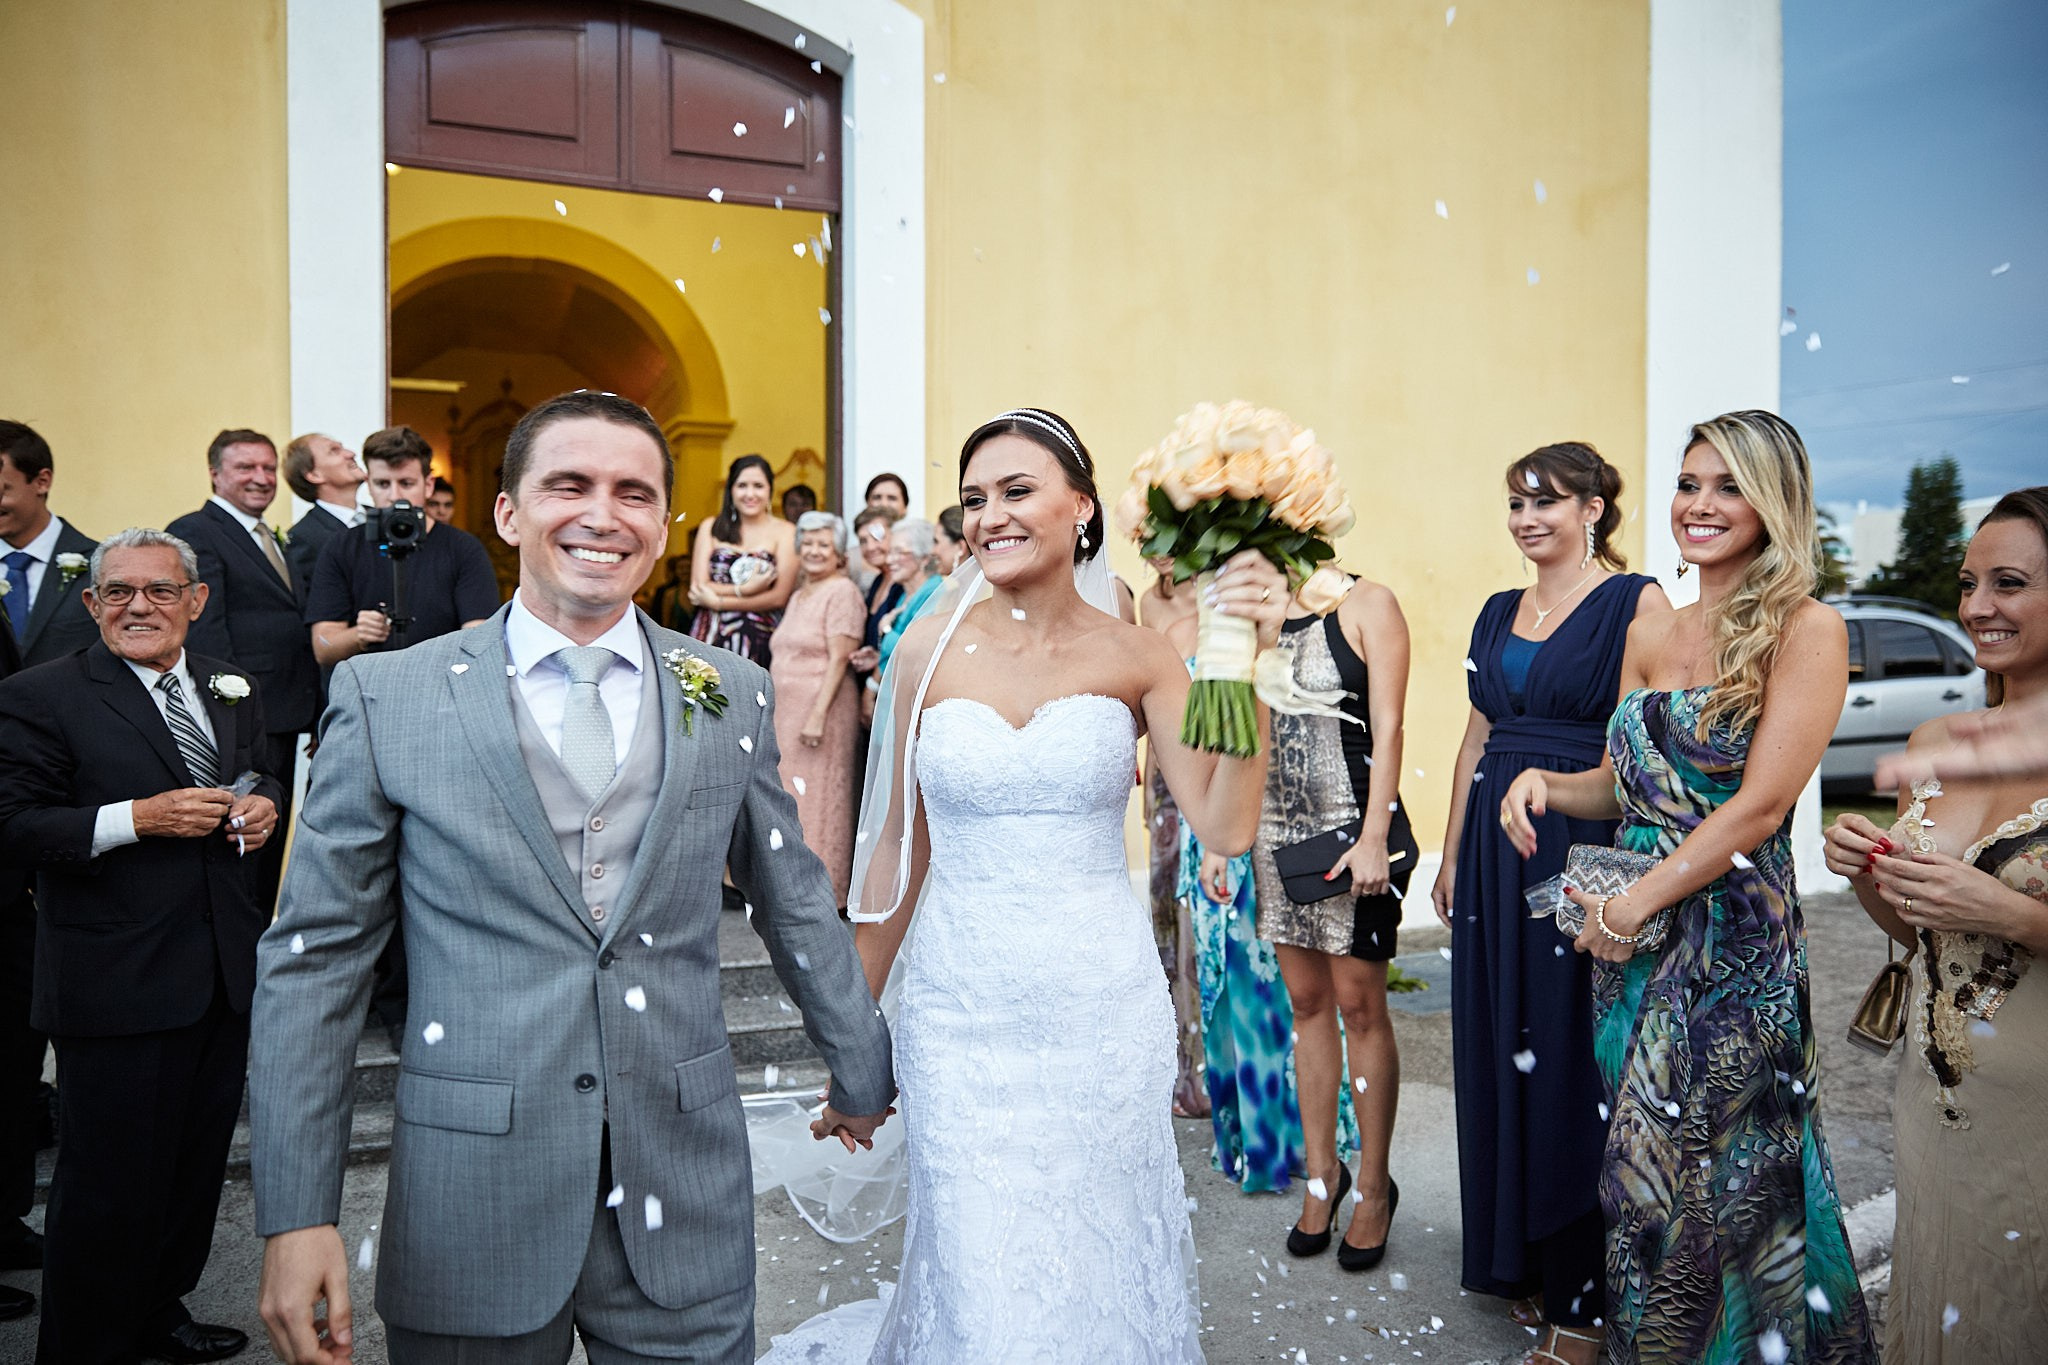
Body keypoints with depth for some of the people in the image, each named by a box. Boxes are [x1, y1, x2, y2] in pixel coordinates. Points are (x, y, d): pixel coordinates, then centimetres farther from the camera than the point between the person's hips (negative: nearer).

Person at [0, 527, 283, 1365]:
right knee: (110, 1179, 5)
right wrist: (138, 818, -23)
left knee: (199, 1162, 19)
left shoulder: (234, 689, 9)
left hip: (226, 976, 6)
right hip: (116, 981, -6)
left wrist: (264, 803, -1)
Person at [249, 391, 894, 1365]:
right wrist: (296, 1214, -6)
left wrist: (862, 1074, 20)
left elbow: (796, 903, 11)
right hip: (472, 1208, -1)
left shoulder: (732, 695, 2)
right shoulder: (387, 695, -4)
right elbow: (313, 956, -2)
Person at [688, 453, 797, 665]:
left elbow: (779, 597, -6)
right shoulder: (712, 528, 9)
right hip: (711, 638, 2)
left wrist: (718, 601, -5)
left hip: (759, 640, -1)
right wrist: (745, 589, -11)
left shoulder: (784, 532, 2)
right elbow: (698, 588, 2)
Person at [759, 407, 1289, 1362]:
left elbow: (1227, 827, -13)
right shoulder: (930, 651, -1)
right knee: (982, 1285, 8)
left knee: (1100, 1272, 15)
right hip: (961, 1014, 0)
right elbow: (899, 850, 5)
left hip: (1103, 1011, 0)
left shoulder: (1136, 658, -3)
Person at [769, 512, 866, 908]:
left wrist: (818, 715, -21)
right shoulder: (799, 595, 17)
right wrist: (774, 711, 16)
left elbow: (839, 659, -16)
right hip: (786, 711, 8)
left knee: (816, 797, -4)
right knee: (789, 797, 11)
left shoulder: (842, 592, -10)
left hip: (821, 709, -8)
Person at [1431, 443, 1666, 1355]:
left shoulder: (1636, 602, -6)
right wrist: (1453, 856, 16)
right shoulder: (1500, 613, 13)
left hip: (1587, 848, -6)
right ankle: (1522, 1262, 29)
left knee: (1576, 1061, 2)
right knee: (1503, 1051, 11)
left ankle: (1583, 1288, 19)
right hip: (1497, 851, 6)